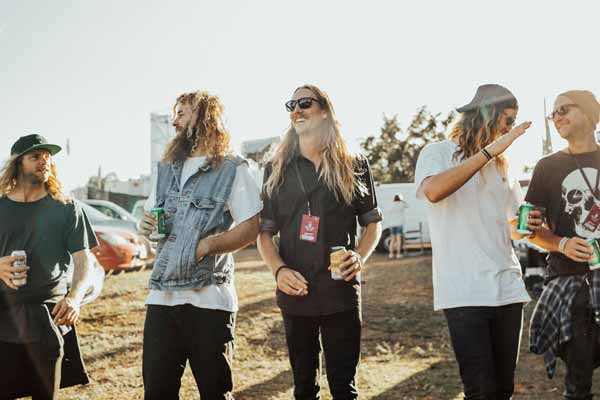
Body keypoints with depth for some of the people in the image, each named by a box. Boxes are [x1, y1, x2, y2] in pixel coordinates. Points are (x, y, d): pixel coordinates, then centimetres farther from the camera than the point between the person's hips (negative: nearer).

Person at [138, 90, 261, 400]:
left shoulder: (231, 170, -1)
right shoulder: (166, 169, 18)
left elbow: (251, 228, -9)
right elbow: (150, 219, 27)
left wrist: (205, 246, -20)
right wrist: (145, 226, 3)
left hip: (209, 299, -5)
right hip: (161, 296, 5)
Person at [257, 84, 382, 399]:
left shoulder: (353, 165, 4)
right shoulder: (276, 169, 8)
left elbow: (373, 222, 9)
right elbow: (264, 231, 7)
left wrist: (360, 256, -10)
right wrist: (279, 270, -11)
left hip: (341, 291, -2)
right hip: (295, 292, 2)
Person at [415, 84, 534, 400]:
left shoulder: (501, 164, 18)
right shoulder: (438, 153, 1)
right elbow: (433, 191, -22)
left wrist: (529, 224, 4)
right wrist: (488, 151, -18)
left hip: (507, 287, 6)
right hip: (464, 291, -6)